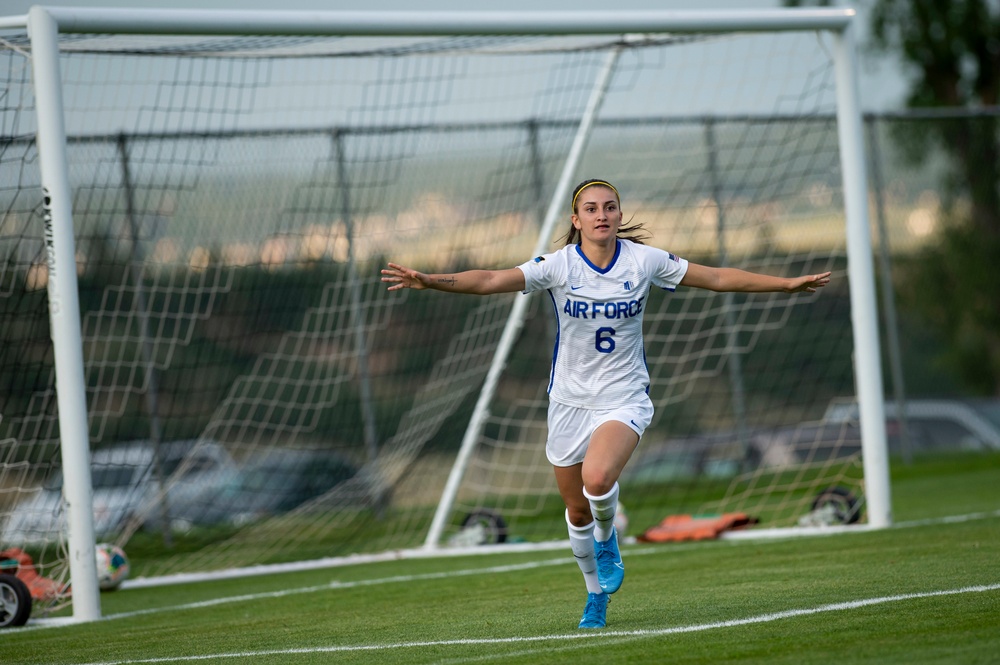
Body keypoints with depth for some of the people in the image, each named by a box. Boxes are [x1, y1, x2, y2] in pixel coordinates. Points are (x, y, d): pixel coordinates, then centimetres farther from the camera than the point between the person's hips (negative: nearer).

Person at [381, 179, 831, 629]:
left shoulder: (643, 260, -7)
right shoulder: (558, 265, -11)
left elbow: (717, 278, 3)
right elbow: (492, 281, -22)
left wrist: (787, 284, 4)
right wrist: (428, 281, -37)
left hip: (624, 400, -1)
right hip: (570, 402, 1)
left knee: (597, 478, -30)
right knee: (577, 511, 10)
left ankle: (606, 539, 4)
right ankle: (596, 593, 36)